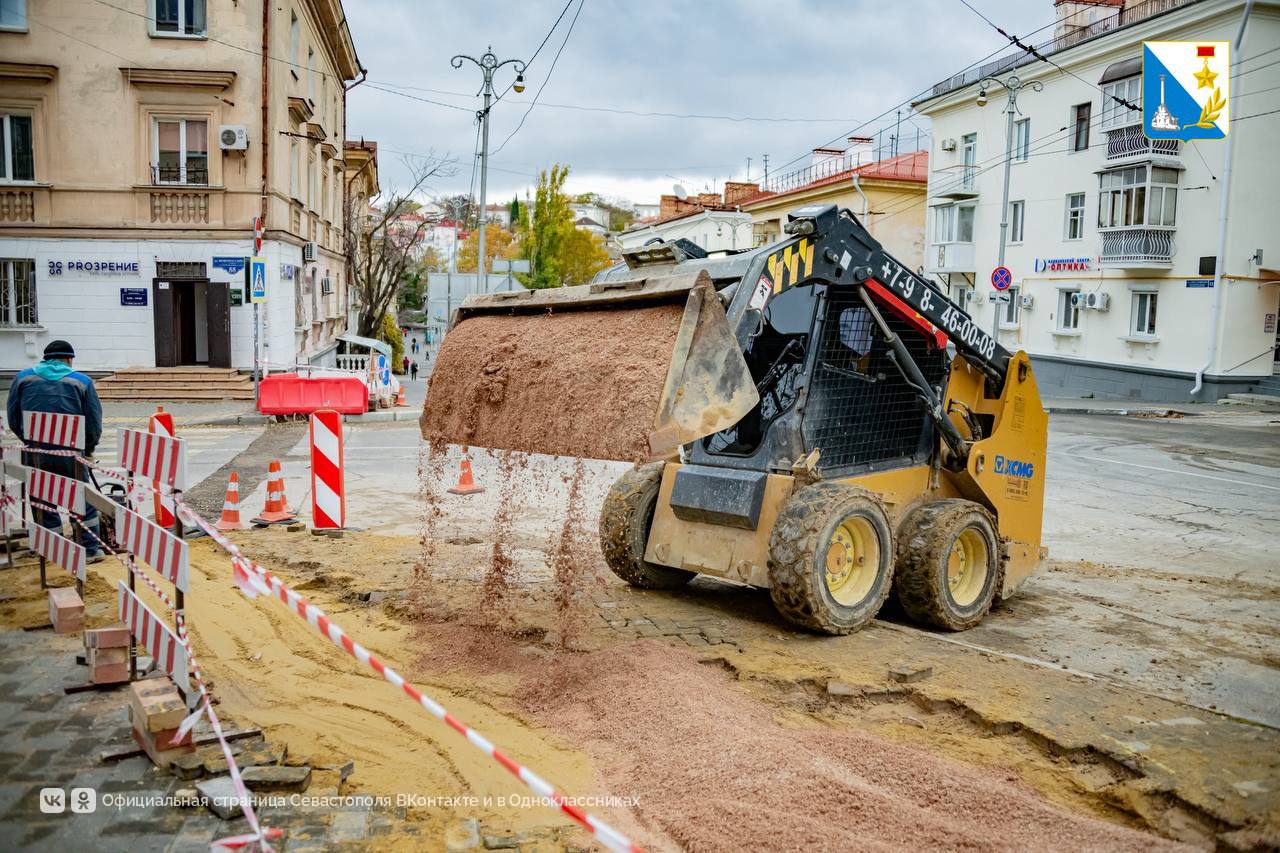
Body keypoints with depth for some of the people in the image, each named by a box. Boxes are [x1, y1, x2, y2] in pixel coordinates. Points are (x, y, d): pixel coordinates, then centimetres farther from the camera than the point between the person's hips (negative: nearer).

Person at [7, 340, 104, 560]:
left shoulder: (23, 378, 9)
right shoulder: (81, 381, 4)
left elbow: (13, 419, 12)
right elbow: (94, 422, 4)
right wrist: (88, 448, 19)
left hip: (35, 452, 1)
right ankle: (91, 549, 14)